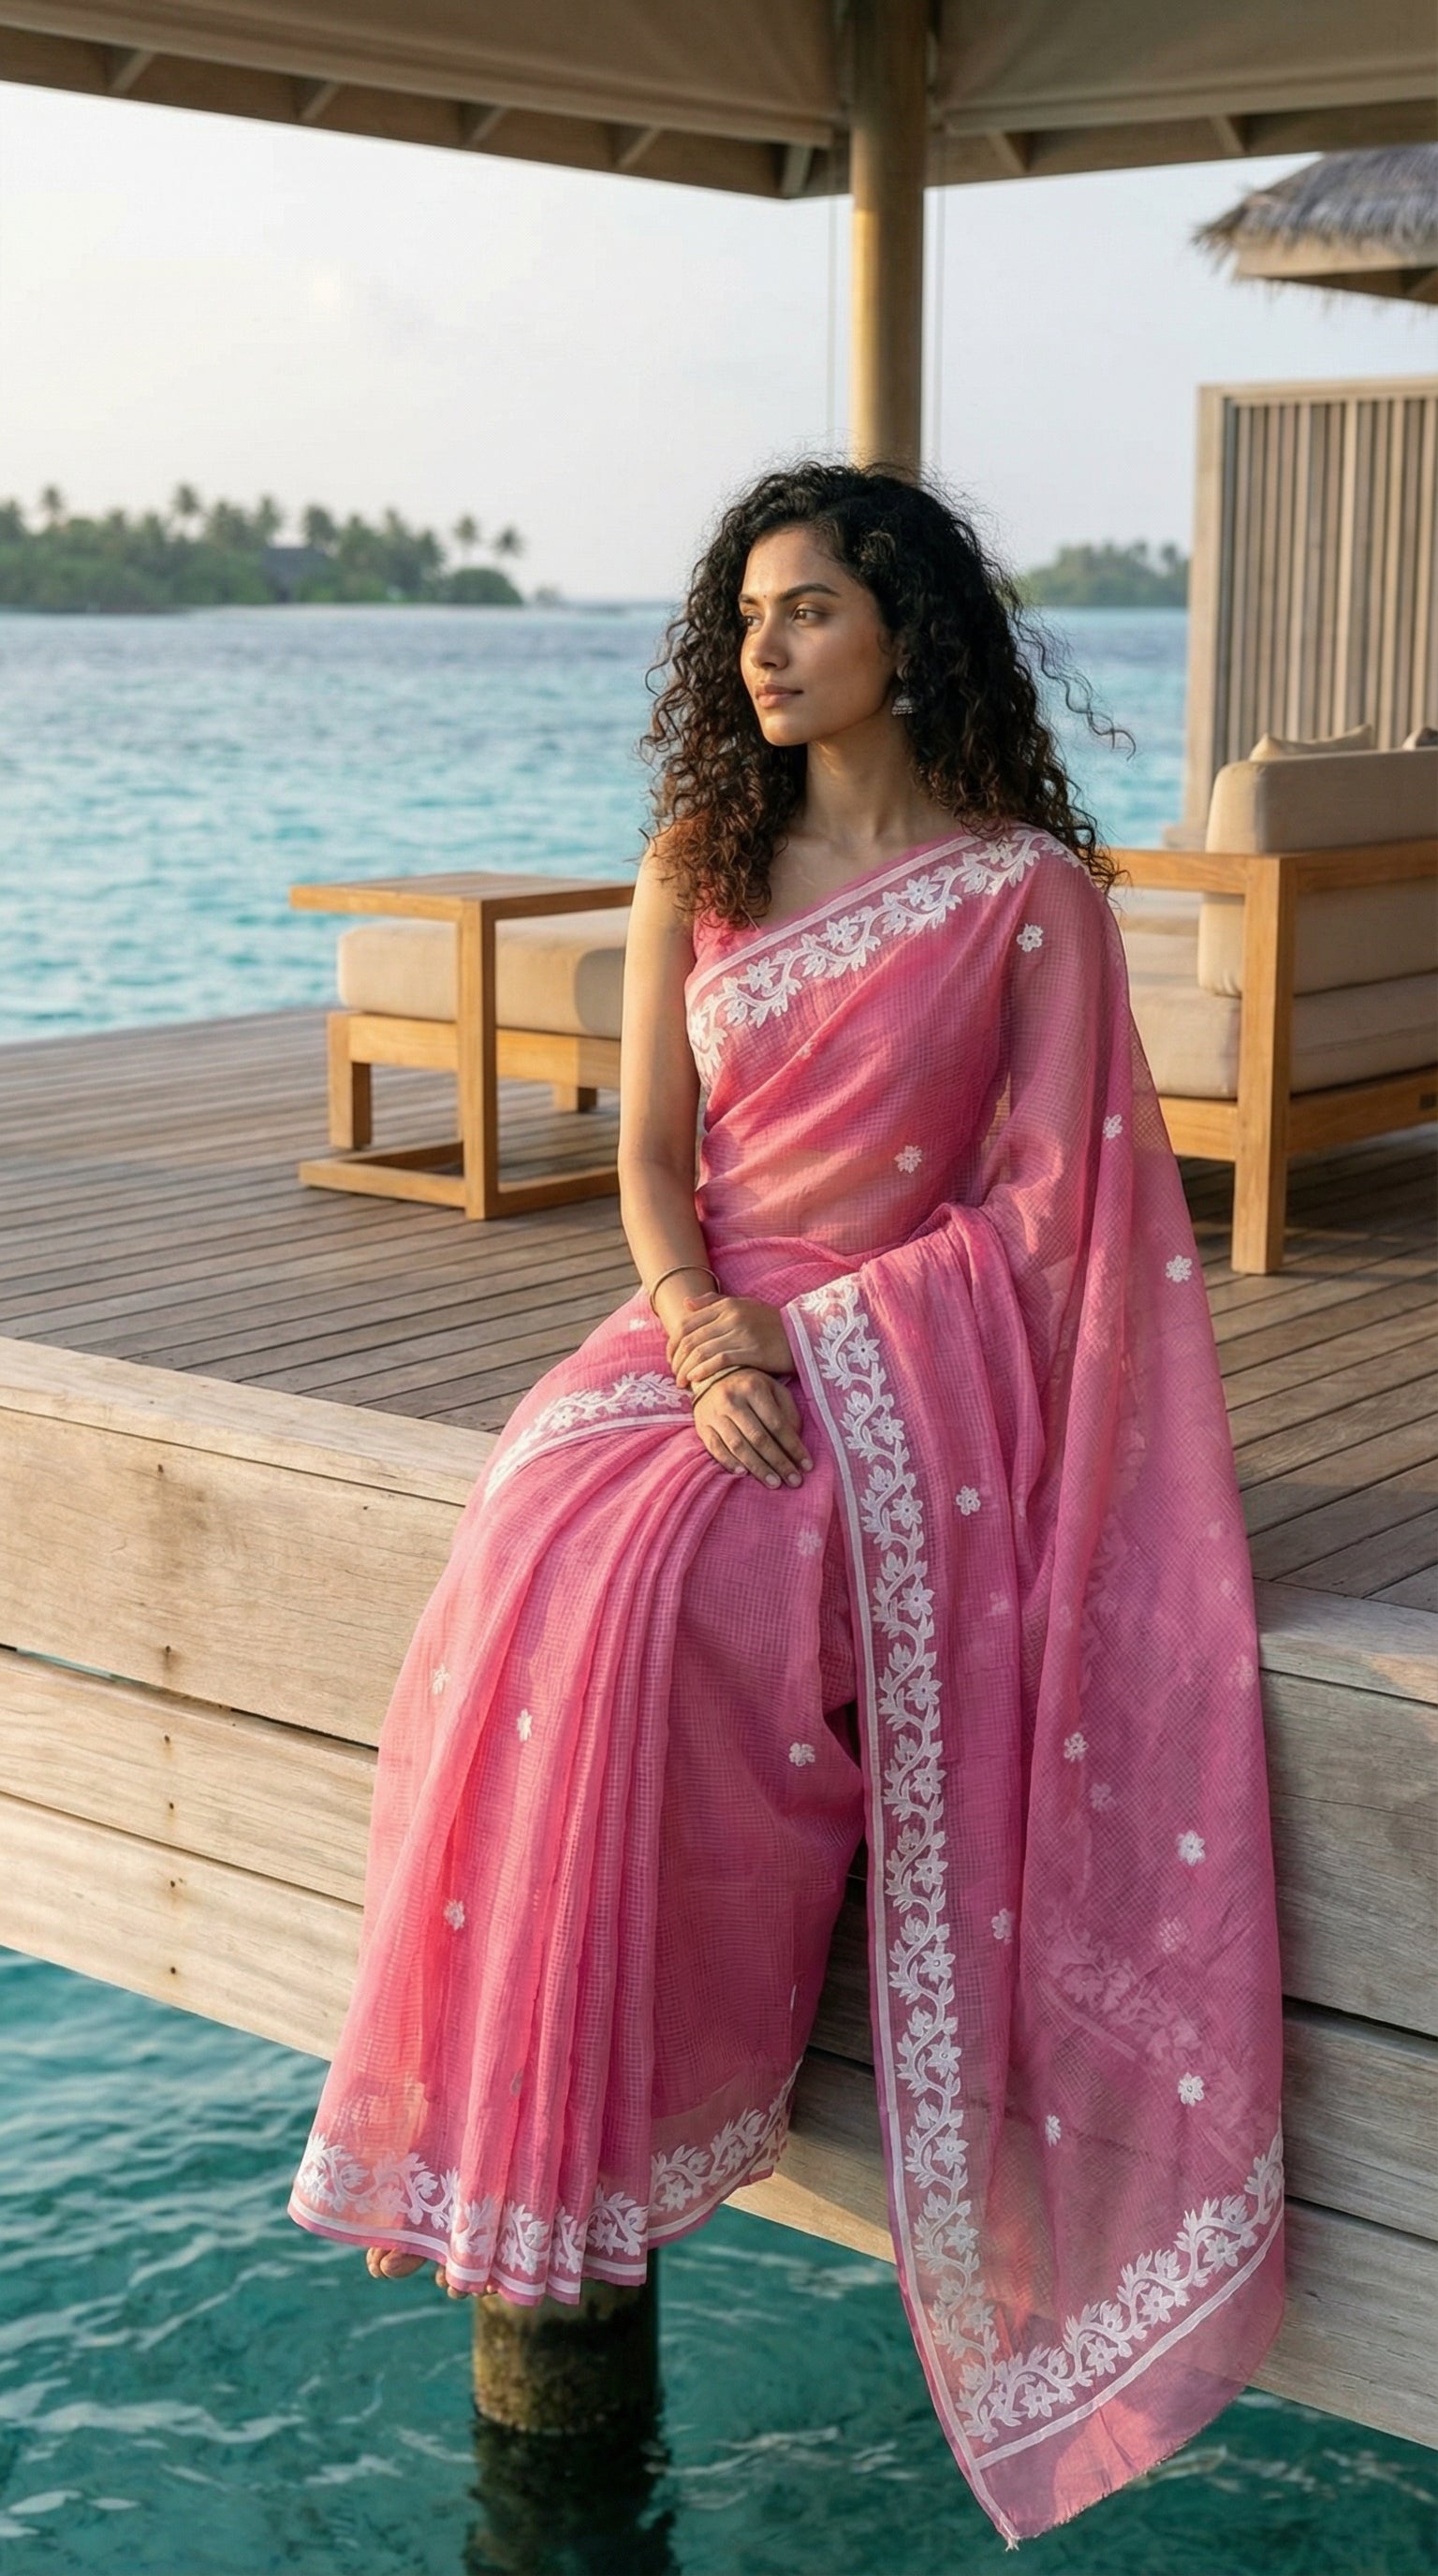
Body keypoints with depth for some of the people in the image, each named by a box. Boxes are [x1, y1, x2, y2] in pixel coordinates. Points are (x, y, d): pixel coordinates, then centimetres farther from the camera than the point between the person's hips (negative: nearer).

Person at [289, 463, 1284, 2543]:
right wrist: (701, 1330, -13)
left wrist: (818, 1339, -15)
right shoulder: (699, 862, 11)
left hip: (919, 1342, -4)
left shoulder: (1028, 887, -1)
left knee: (655, 1589, -31)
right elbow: (651, 1154, 6)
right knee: (543, 1552, -27)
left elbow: (1048, 1200, -4)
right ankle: (495, 2122, -19)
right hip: (712, 1325, 4)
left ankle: (596, 2118, -17)